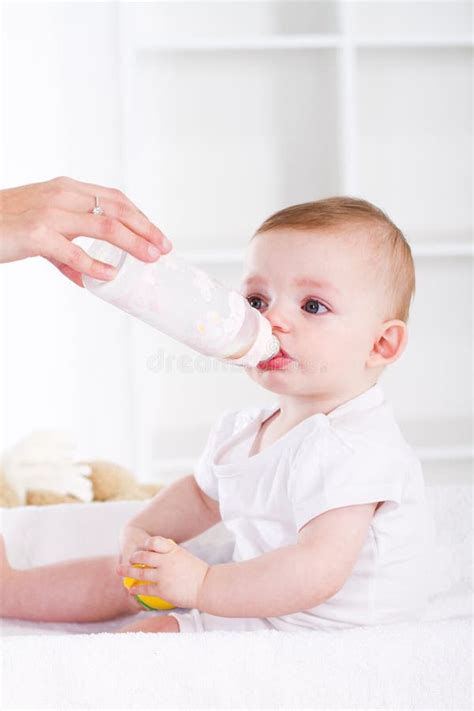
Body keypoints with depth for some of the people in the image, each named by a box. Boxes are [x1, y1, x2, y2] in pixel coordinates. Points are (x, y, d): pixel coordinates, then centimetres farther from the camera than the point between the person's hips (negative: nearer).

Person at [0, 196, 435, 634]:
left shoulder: (350, 447, -26)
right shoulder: (243, 430, 5)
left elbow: (319, 571, -34)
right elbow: (201, 495, 24)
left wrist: (201, 586, -32)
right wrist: (142, 532, 5)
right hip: (254, 592, 10)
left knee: (151, 633, -22)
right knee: (122, 574, 16)